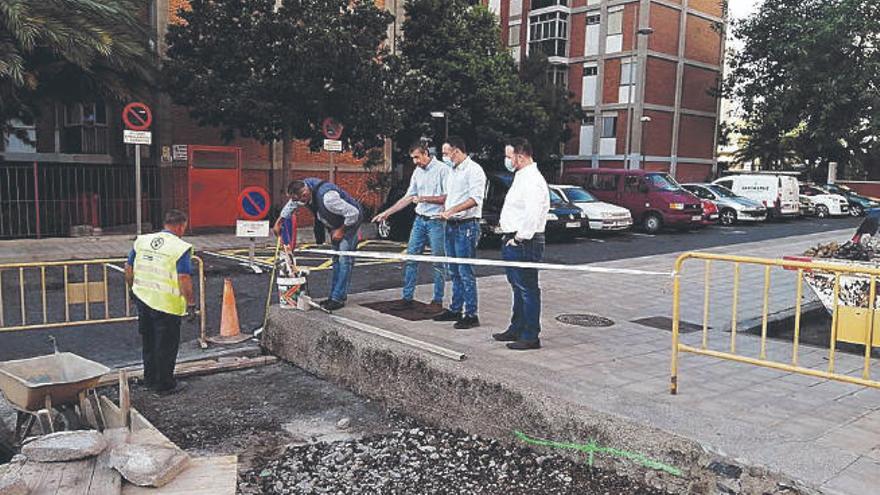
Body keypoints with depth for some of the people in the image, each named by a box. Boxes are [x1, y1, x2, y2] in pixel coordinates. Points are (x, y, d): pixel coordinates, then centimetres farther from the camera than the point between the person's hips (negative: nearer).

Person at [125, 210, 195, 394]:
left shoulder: (141, 241, 5)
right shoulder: (181, 248, -15)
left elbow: (129, 270, 11)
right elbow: (184, 280, -21)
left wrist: (135, 289, 24)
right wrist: (191, 303, -12)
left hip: (143, 300, 6)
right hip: (167, 305, -6)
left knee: (148, 342, 21)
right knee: (166, 345, 7)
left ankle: (150, 379, 34)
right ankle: (165, 384, 18)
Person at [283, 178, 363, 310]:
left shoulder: (327, 197, -39)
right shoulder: (305, 185, -14)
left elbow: (353, 213, -33)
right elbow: (291, 205, 9)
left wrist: (341, 230, -19)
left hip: (350, 221, -9)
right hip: (336, 225, 9)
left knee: (344, 259, -13)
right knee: (336, 259, 12)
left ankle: (338, 298, -11)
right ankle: (335, 295, 18)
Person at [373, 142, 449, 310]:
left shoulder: (442, 169, -9)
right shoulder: (417, 172, 11)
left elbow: (448, 197, -14)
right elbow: (408, 197, 16)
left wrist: (423, 198, -17)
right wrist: (387, 213, 12)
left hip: (436, 221, -6)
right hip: (419, 220, 7)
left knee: (438, 263, 2)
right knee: (410, 258, 5)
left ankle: (438, 300, 12)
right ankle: (407, 297, 13)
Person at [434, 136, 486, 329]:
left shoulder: (473, 170, -10)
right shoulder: (452, 171, 18)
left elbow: (475, 199, -21)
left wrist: (452, 210, -27)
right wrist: (444, 209, 8)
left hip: (467, 226, -9)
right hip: (451, 226, 9)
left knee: (466, 273, -7)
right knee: (454, 272, 14)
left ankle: (471, 315, -2)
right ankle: (455, 309, 24)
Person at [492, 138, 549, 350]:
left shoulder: (533, 181, -17)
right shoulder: (521, 177, 17)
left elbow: (532, 216, -26)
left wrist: (518, 239, -19)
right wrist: (509, 236, 15)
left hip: (524, 244, -11)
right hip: (513, 241, 11)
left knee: (528, 290, -4)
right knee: (518, 288, 19)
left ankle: (530, 337, 2)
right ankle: (517, 329, 31)